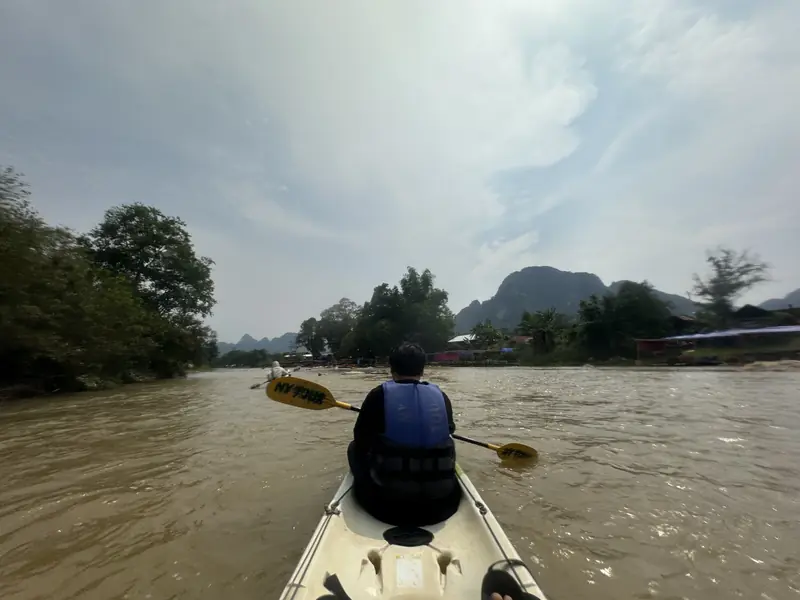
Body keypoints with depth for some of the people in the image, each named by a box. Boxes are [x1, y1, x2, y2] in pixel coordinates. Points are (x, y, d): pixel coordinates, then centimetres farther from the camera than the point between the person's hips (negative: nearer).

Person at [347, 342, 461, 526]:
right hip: (440, 501, 3)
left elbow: (360, 441, -1)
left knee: (354, 448, 20)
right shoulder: (441, 396, -2)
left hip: (386, 501, -2)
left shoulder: (379, 394, -10)